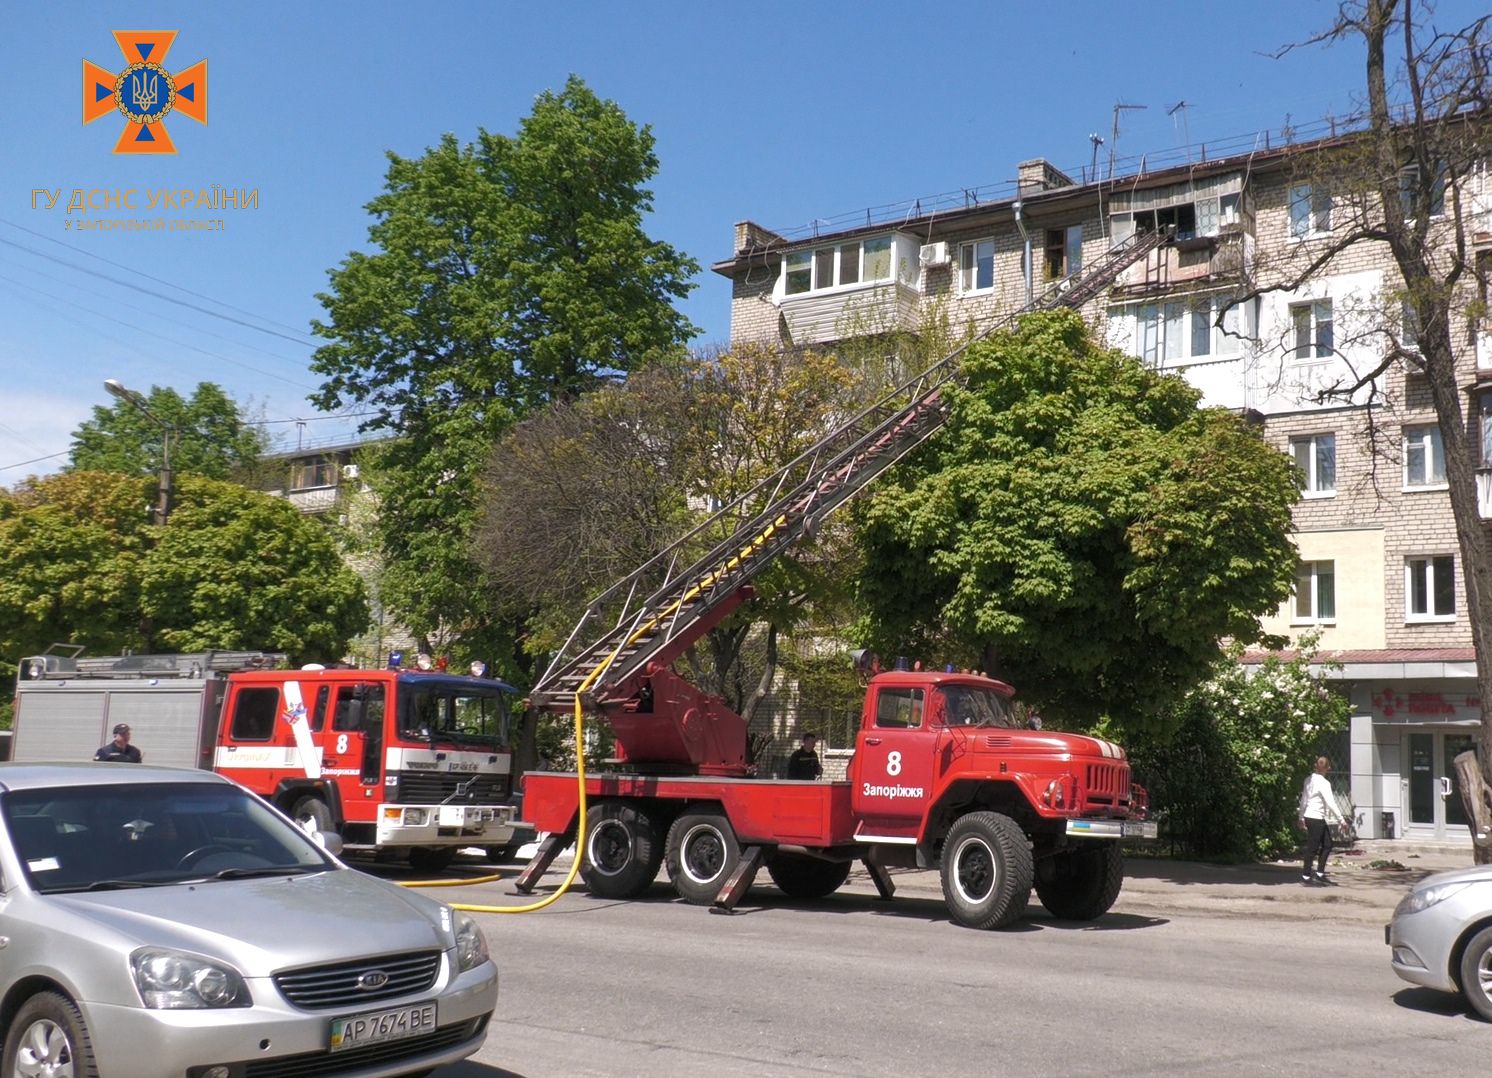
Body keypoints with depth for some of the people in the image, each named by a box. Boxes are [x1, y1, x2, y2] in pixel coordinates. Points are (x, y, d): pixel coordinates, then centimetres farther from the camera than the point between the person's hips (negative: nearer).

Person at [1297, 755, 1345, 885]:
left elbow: (1303, 799, 16)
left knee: (1327, 845, 14)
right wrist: (1341, 820, -15)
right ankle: (1306, 877, 6)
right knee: (1313, 848, -1)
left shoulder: (1309, 779, 8)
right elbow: (1331, 803, -20)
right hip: (1316, 818, -8)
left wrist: (1301, 817, 25)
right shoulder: (1323, 783, -17)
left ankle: (1320, 874, 17)